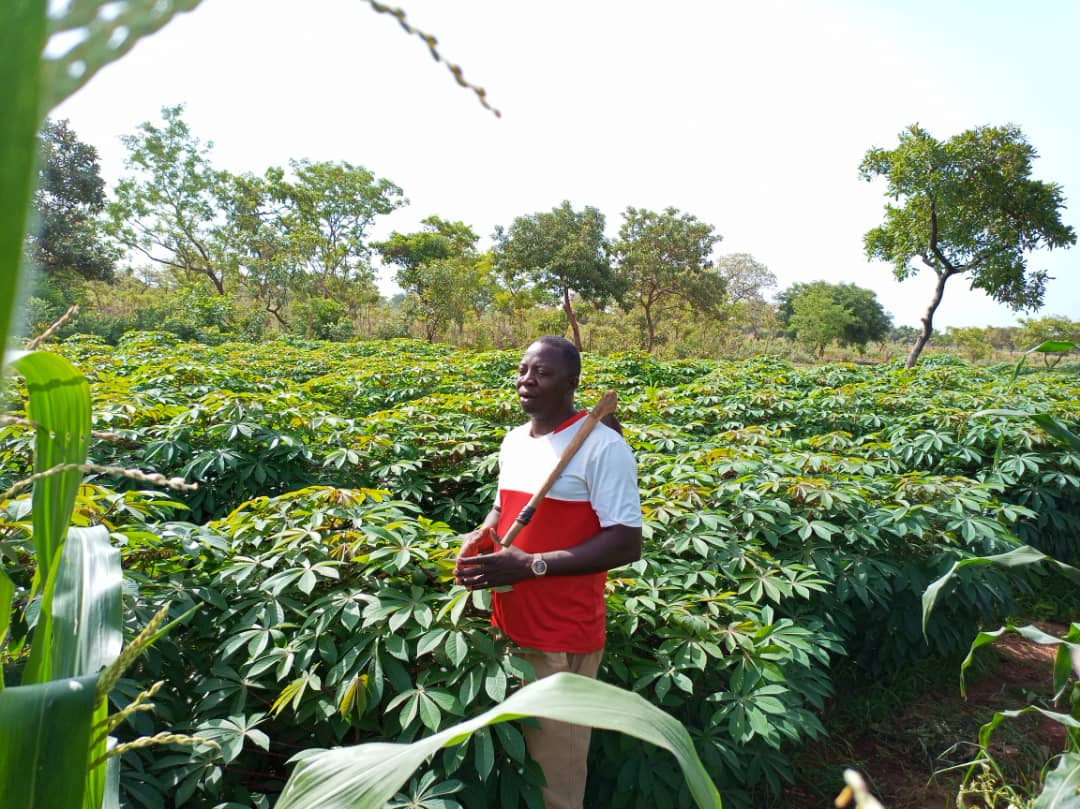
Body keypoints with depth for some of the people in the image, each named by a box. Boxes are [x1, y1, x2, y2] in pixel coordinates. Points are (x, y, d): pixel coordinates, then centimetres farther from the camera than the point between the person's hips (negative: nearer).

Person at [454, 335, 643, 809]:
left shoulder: (602, 447, -18)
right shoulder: (513, 440, 6)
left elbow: (628, 543, -20)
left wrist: (532, 565, -25)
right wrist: (481, 536, -3)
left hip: (563, 639, -7)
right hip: (506, 625, 7)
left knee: (554, 766, 10)